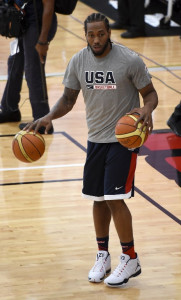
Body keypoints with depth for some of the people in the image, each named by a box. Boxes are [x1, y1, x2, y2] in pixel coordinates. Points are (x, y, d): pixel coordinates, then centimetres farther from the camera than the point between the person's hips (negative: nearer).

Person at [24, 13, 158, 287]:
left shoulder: (130, 60, -15)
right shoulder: (78, 61, -2)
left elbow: (150, 93, -6)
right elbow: (68, 99, 7)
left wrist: (147, 109, -29)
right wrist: (48, 117, -10)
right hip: (96, 138, 5)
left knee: (115, 198, -11)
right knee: (98, 198, 10)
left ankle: (131, 259, 3)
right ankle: (103, 255, 25)